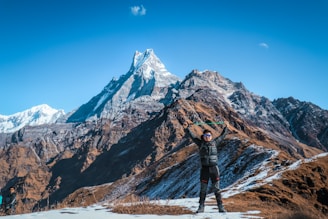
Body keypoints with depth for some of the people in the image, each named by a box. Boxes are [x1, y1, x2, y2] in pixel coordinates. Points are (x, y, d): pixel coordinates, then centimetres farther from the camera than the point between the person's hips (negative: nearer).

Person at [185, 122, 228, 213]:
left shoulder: (215, 143, 7)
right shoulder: (201, 144, 6)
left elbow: (223, 135, 18)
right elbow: (193, 136, 13)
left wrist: (226, 127, 25)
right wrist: (188, 129, 16)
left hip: (214, 168, 0)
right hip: (204, 169, 0)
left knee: (216, 189, 2)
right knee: (203, 189, 5)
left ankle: (220, 207, 7)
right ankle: (201, 207, 13)